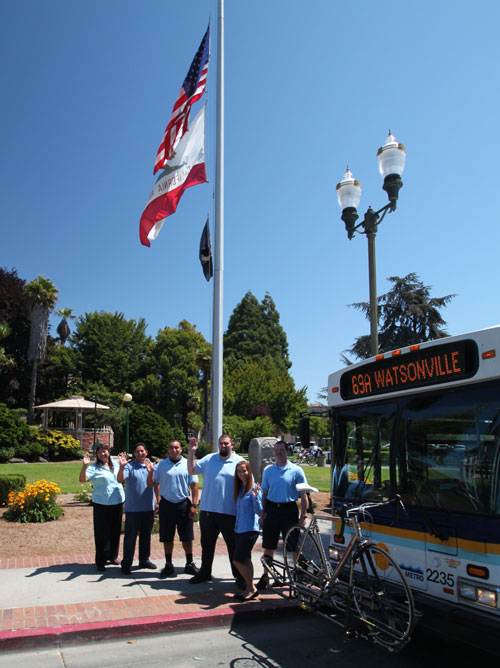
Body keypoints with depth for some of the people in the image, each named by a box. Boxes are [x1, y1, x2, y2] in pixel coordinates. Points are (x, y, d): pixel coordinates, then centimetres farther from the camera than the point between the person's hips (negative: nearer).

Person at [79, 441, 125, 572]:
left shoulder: (115, 465, 10)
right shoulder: (94, 467, -6)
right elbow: (82, 479, -20)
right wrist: (84, 465, -32)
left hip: (117, 502, 5)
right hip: (101, 504, -5)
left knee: (115, 531, 14)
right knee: (102, 533, 1)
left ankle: (113, 556, 29)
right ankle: (100, 561, 11)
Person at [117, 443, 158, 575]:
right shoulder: (129, 466, -7)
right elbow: (120, 479, -23)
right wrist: (121, 466, -36)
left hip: (148, 508, 5)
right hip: (132, 508, -4)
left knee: (146, 535, 14)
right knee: (130, 536, 0)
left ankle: (144, 560, 27)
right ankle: (126, 563, 9)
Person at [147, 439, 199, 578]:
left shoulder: (188, 464, -1)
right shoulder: (161, 465, 2)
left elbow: (194, 485, 1)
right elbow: (151, 485, 2)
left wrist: (193, 505, -5)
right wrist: (150, 472, -16)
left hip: (183, 504, -1)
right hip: (166, 504, 1)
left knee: (187, 537, 5)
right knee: (167, 537, 9)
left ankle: (189, 564, 20)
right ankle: (168, 565, 22)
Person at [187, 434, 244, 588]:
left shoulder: (239, 462, -2)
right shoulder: (209, 459, 7)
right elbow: (192, 470, 8)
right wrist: (191, 453, -3)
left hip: (229, 512, -3)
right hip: (207, 510, 4)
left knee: (234, 546, 4)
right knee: (207, 544, 18)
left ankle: (240, 577, 15)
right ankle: (205, 572, 34)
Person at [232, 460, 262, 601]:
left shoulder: (254, 488, -11)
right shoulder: (239, 489, 12)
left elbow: (259, 510, -17)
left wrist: (255, 496, -30)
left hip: (250, 529, -8)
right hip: (239, 529, 8)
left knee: (237, 560, -8)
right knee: (246, 560, 11)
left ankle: (251, 589, 4)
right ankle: (250, 589, 19)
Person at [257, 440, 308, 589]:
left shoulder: (296, 470, -2)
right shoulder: (268, 470, 7)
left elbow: (303, 494, 0)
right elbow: (264, 493, 13)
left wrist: (303, 516, -6)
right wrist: (262, 514, 7)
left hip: (289, 510, -3)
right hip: (271, 509, 3)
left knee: (294, 545, 3)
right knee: (268, 546, 8)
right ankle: (266, 575, 20)